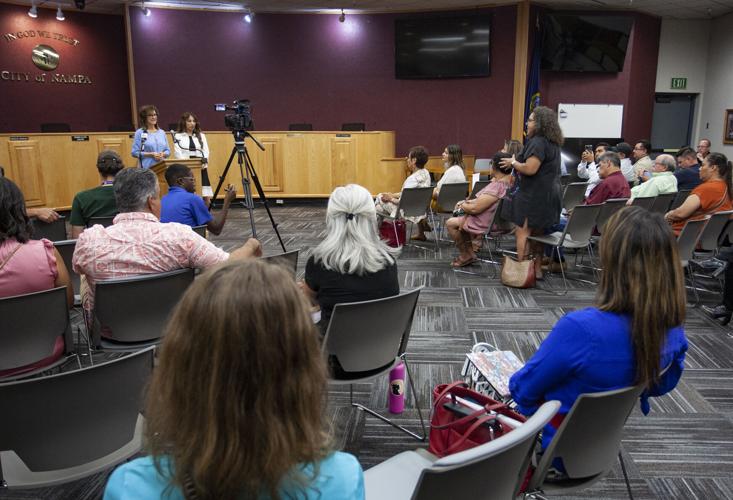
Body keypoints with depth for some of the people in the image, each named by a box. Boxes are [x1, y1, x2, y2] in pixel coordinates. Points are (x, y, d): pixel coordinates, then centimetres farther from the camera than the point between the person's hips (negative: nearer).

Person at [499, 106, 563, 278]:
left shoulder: (538, 142, -18)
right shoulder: (552, 143, 15)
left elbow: (530, 169, -25)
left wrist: (513, 163, -9)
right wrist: (517, 163, 16)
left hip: (534, 196, -10)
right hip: (548, 195, 10)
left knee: (523, 233, -4)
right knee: (537, 233, 16)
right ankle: (537, 269, 22)